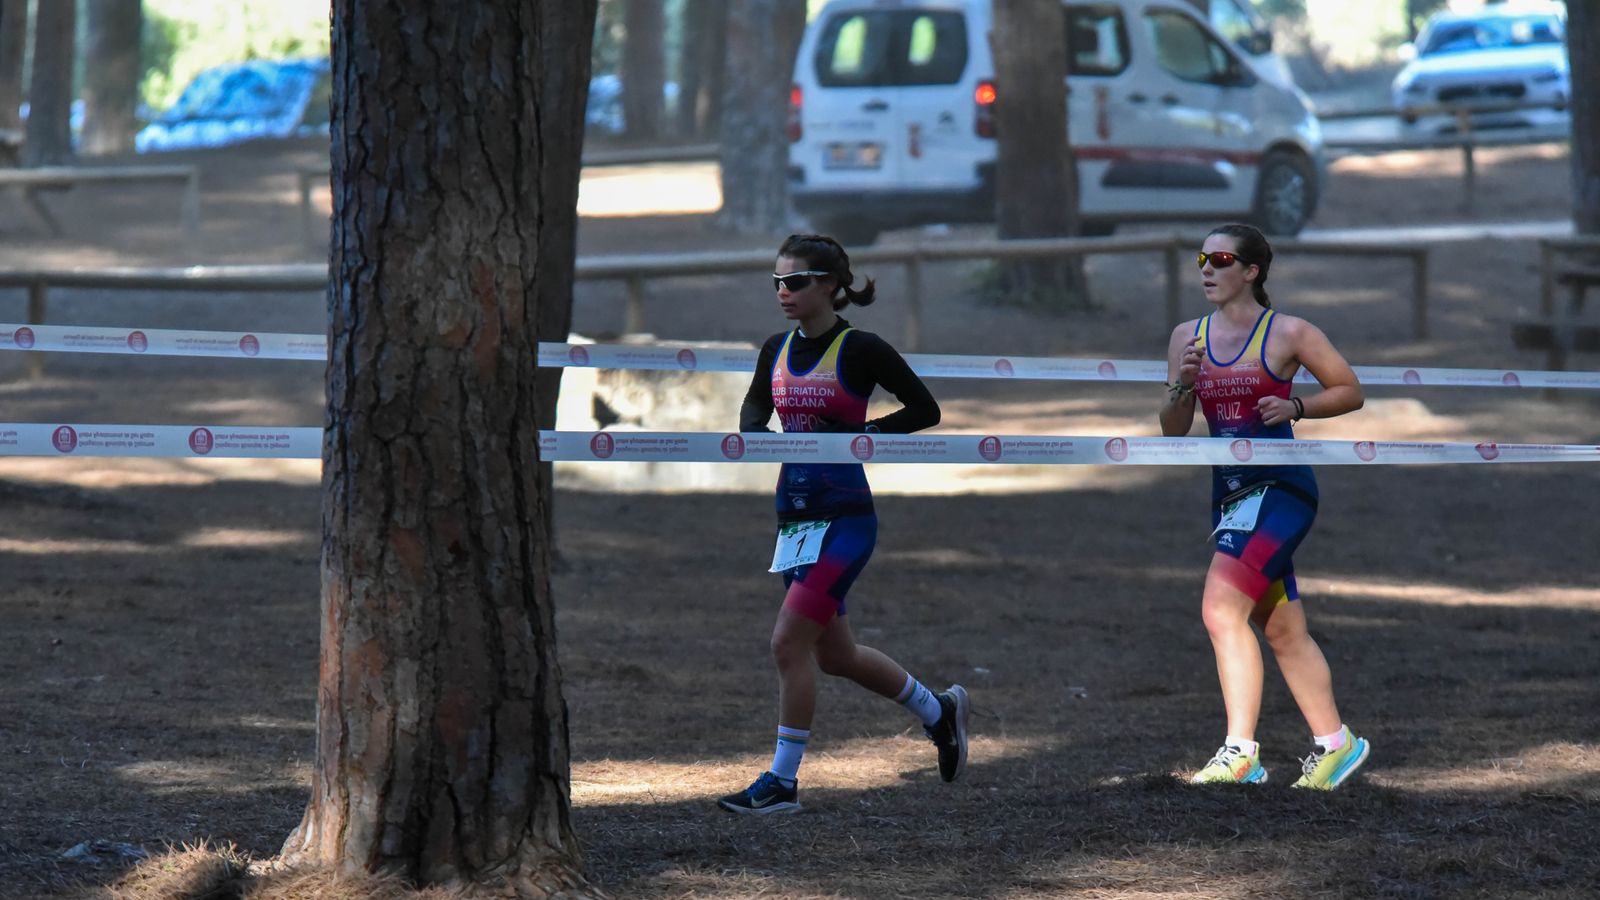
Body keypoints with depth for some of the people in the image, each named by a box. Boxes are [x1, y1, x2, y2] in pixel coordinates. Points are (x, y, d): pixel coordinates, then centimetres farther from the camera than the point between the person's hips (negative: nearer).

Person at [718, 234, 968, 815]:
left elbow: (925, 411, -5)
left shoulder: (860, 349, -10)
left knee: (789, 642, -14)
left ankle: (782, 781, -5)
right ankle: (938, 711, 38)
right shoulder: (777, 350, 8)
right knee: (836, 655, 16)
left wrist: (853, 435, -15)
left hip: (844, 516, -8)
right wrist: (757, 435, -2)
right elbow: (754, 411, 22)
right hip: (795, 515, 8)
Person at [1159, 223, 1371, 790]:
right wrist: (1182, 386, -9)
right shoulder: (1187, 337, 10)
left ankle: (1240, 753, -20)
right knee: (1281, 629, 13)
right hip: (1229, 495, 7)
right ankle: (1335, 744, 26)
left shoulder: (1288, 333, -5)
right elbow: (1173, 430, 11)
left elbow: (1350, 392, 3)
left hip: (1280, 487, -7)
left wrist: (1294, 407, -12)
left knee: (1222, 608, -21)